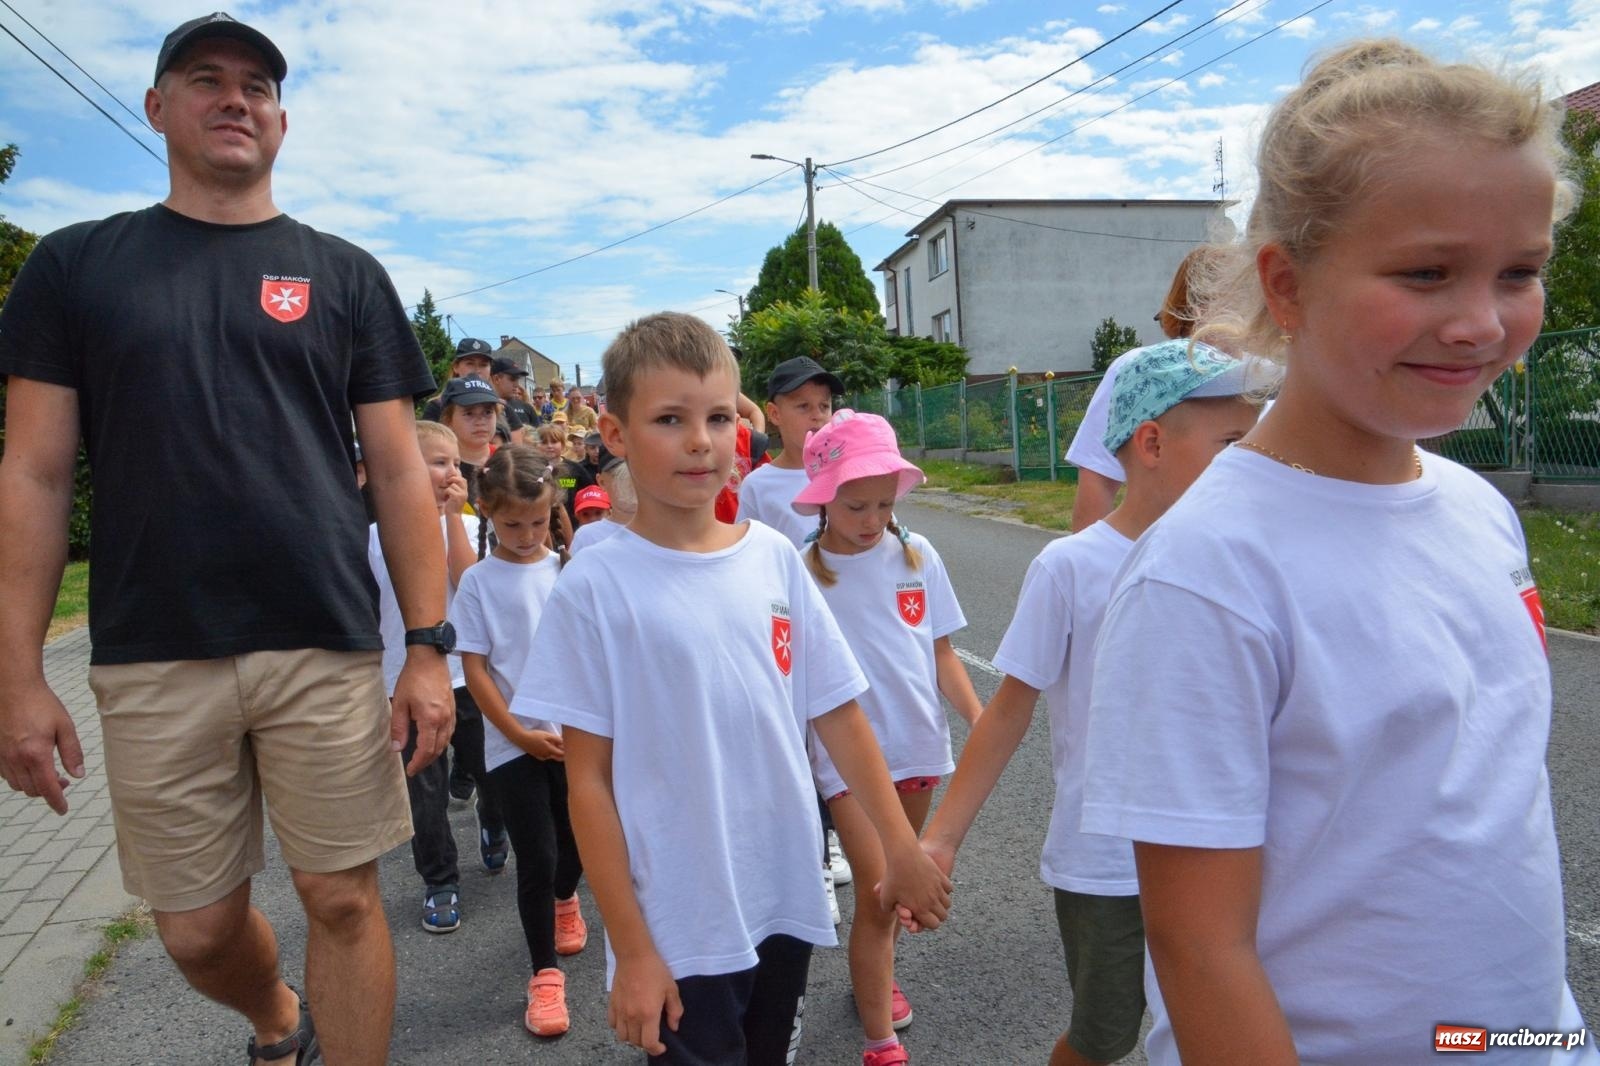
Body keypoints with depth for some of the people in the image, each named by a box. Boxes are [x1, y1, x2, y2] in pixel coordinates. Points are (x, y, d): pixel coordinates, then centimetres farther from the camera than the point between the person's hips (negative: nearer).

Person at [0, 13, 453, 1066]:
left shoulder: (344, 275, 7)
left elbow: (400, 471, 2)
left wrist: (429, 645, -5)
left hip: (327, 651, -1)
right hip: (153, 662, 1)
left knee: (344, 900, 3)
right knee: (198, 929, 11)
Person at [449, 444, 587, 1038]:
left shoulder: (566, 571, 1)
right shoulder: (479, 582, -5)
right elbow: (475, 667, -6)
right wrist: (520, 735, -11)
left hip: (575, 734, 3)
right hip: (513, 742, -2)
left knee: (576, 841, 16)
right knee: (536, 858, 0)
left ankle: (564, 899, 49)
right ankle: (545, 972, 17)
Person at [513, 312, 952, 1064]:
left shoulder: (775, 560, -2)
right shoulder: (593, 588, -13)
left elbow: (838, 715, 5)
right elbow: (589, 781, -9)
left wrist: (901, 847, 7)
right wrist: (630, 947, -8)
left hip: (787, 903, 4)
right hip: (679, 928, -4)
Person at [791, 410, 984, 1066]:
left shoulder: (916, 554, -3)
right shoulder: (803, 573, -12)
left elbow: (941, 650, 4)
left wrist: (977, 716, -6)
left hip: (916, 743, 4)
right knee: (878, 891, -5)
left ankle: (879, 975, 46)